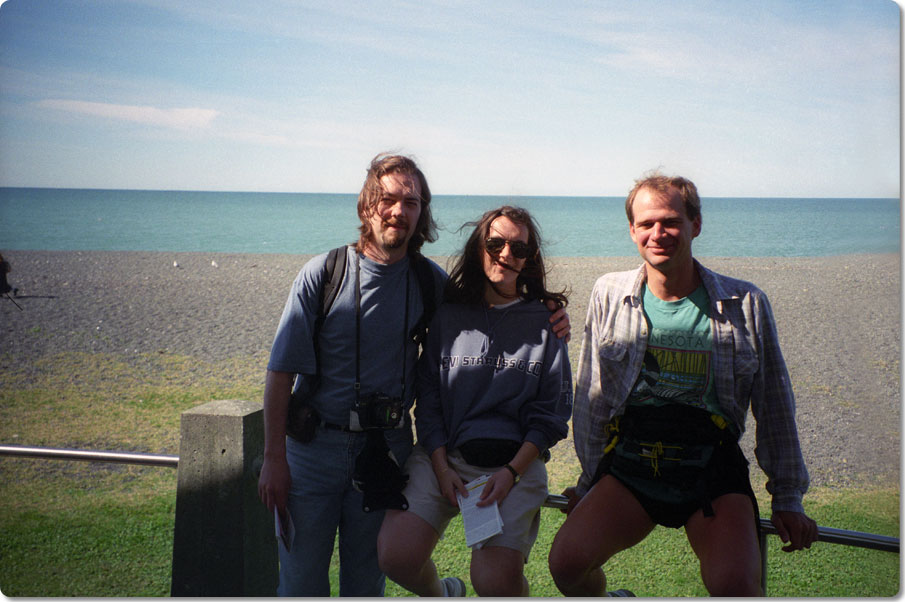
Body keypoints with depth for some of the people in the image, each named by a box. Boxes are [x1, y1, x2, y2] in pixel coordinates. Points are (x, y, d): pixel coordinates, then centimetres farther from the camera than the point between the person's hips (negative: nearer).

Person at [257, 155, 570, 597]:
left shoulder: (431, 281, 1)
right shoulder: (324, 273, -7)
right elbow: (282, 370, -6)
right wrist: (274, 458, -9)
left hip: (386, 449, 2)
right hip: (315, 446, -1)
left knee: (366, 581, 12)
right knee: (301, 580, 5)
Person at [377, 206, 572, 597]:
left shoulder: (543, 322, 6)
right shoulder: (447, 315, 9)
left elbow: (552, 412, 4)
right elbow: (428, 400, 7)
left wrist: (512, 472, -9)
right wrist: (441, 467, -6)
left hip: (516, 462, -1)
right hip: (443, 456, 2)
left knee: (497, 583, -18)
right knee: (395, 557, -17)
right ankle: (440, 593, 17)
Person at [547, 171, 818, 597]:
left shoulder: (745, 303, 3)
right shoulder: (609, 295, 6)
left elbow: (774, 405, 10)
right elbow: (590, 398, 11)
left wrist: (788, 500, 13)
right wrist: (589, 484, 12)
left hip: (713, 469, -1)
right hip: (629, 462, 2)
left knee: (734, 586, -26)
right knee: (567, 562, -19)